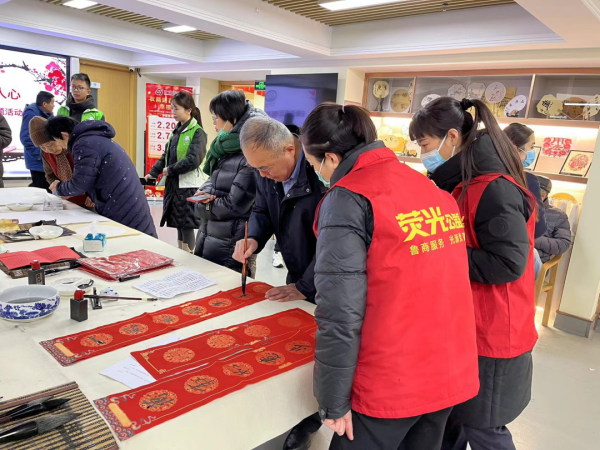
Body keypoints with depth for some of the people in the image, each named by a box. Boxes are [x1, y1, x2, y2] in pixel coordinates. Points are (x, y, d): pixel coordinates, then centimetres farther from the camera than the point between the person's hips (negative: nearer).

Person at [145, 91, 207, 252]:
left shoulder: (197, 132, -10)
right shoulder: (176, 132, 14)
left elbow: (193, 160, -21)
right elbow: (165, 156, 18)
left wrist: (170, 170, -13)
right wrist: (152, 174, 8)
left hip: (188, 186, -8)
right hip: (173, 184, 8)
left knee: (187, 225, -1)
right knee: (178, 224, 14)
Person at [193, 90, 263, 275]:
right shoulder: (226, 147, 9)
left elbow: (234, 205, -22)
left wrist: (204, 205, -6)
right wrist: (206, 192, -8)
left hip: (231, 246, -9)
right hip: (209, 237, 9)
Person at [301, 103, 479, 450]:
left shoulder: (348, 199, -16)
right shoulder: (434, 189, 7)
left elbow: (340, 314, -20)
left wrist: (333, 401, -10)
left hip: (390, 387, -7)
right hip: (453, 376, 7)